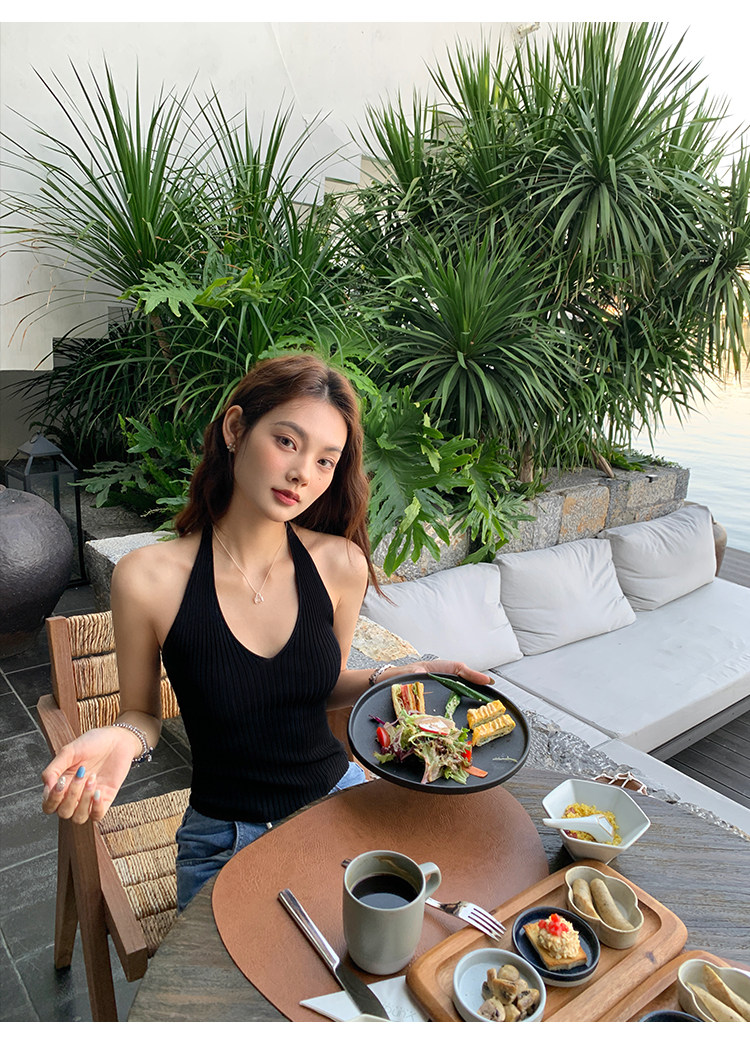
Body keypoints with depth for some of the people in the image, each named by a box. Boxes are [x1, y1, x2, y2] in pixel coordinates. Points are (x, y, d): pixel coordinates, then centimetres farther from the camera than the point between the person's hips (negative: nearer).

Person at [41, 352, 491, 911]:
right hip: (226, 840, -2)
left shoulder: (341, 564, -11)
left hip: (340, 799, 2)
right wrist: (121, 739, -26)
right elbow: (143, 713, -5)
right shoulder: (149, 577, -19)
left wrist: (393, 678, -11)